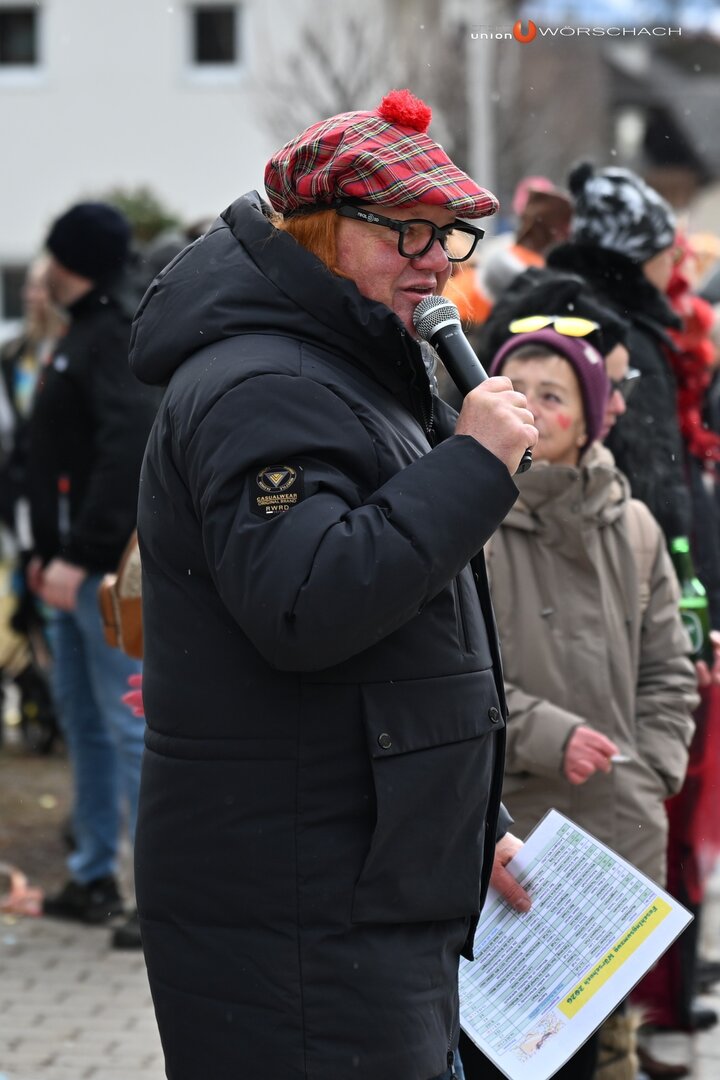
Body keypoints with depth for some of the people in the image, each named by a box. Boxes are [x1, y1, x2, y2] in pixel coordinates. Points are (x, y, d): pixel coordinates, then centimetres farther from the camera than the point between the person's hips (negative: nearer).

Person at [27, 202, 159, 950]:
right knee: (83, 719, 16)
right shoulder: (78, 338, 17)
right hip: (74, 570, 10)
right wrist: (49, 552, 15)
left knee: (130, 723, -9)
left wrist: (79, 556, -26)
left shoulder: (113, 340, -14)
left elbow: (131, 447, -25)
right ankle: (94, 876, 27)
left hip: (108, 575, -10)